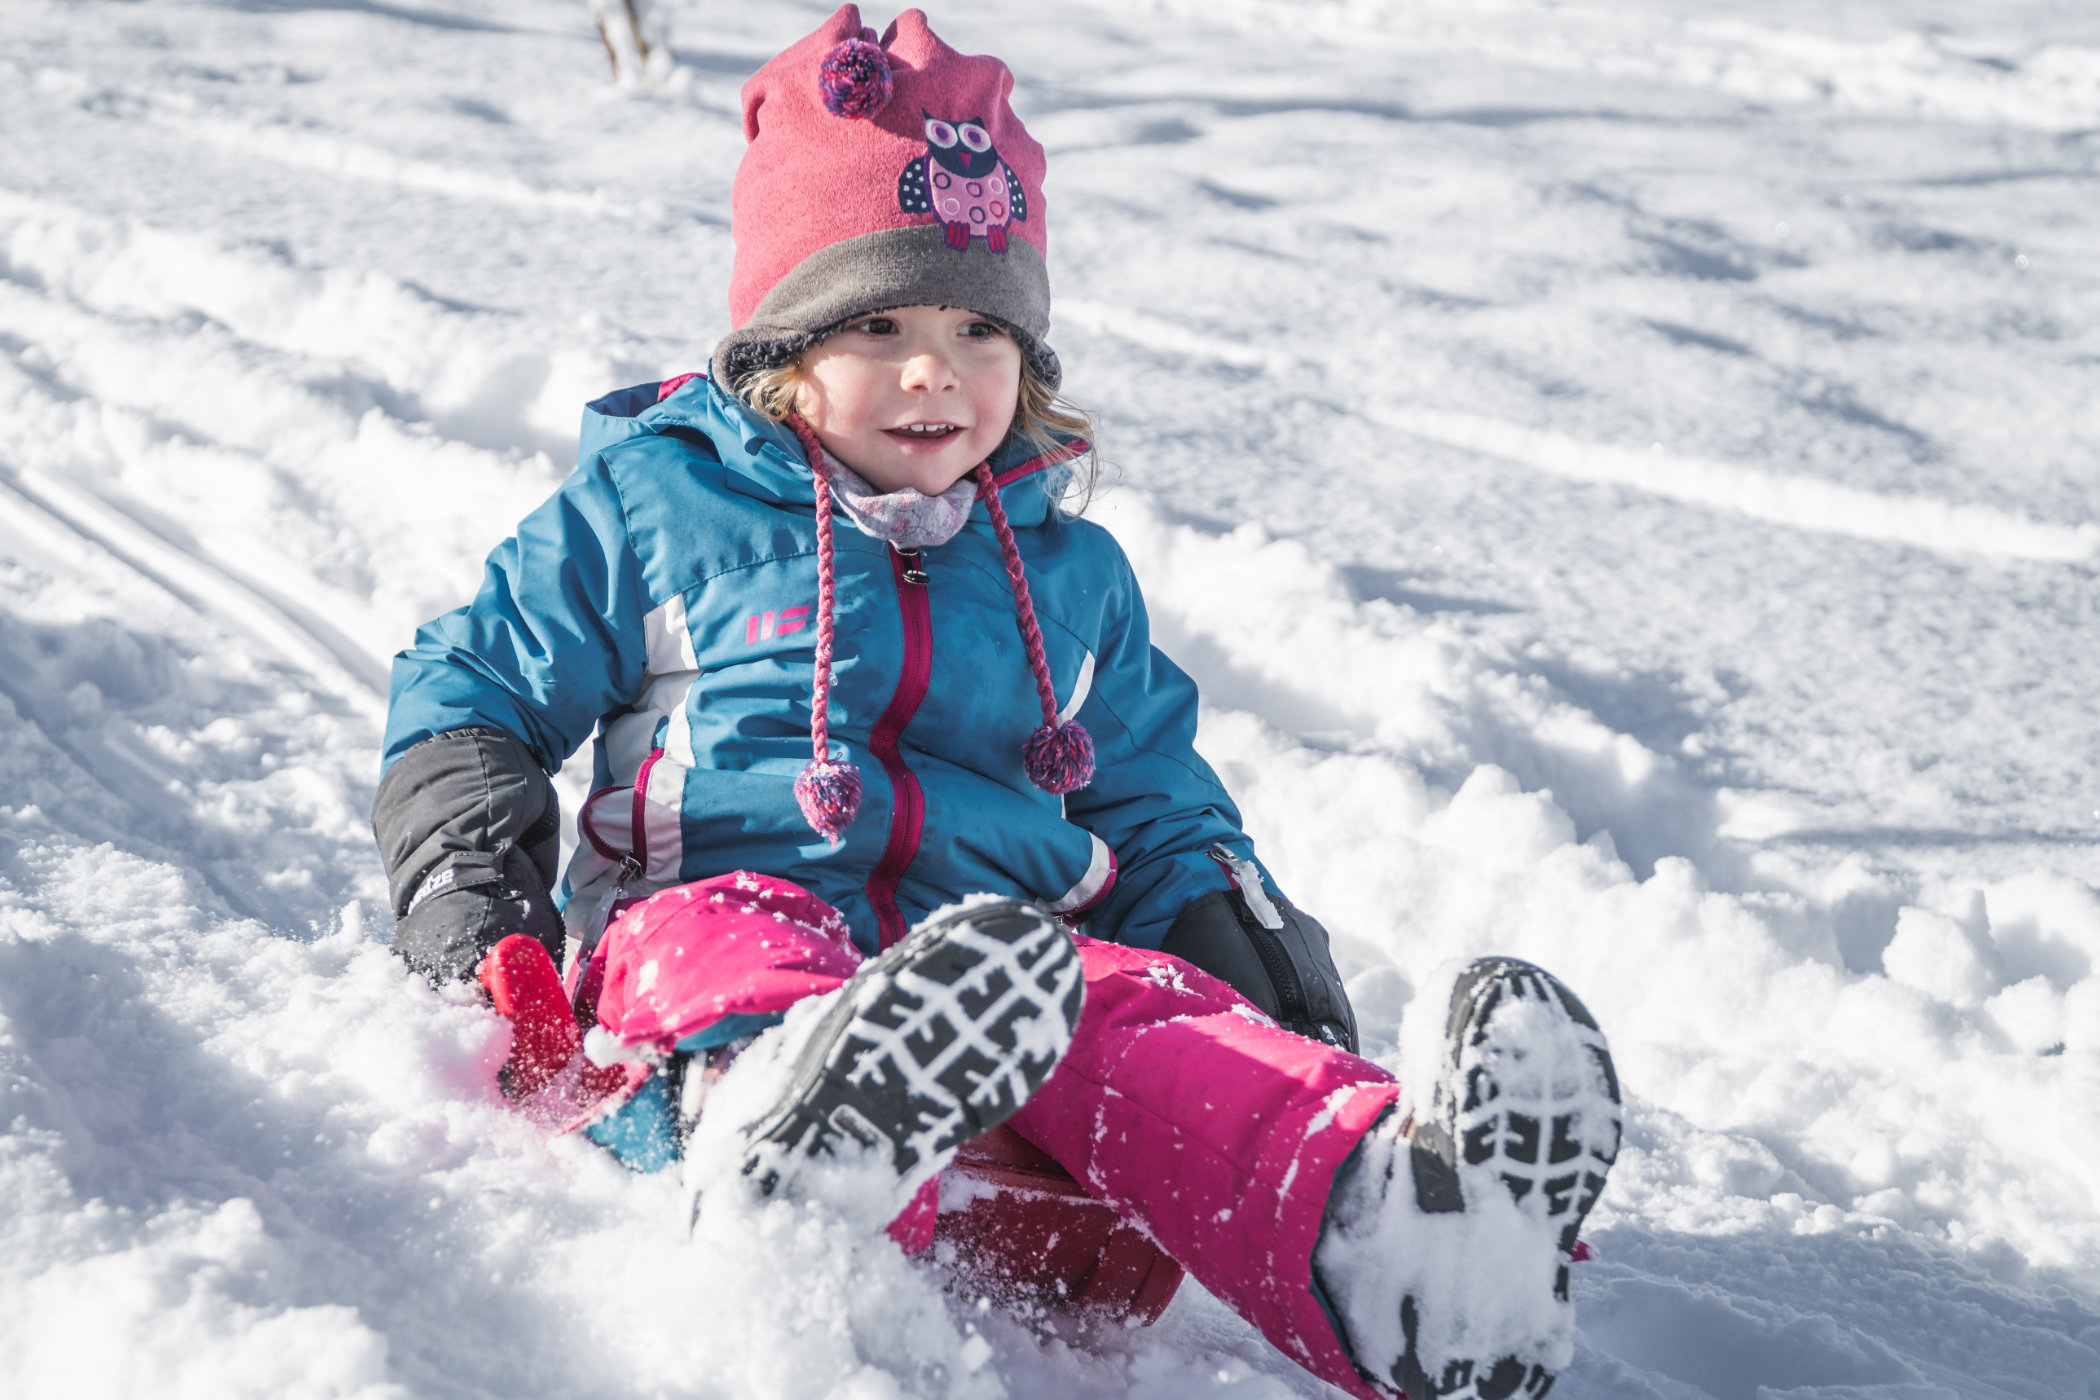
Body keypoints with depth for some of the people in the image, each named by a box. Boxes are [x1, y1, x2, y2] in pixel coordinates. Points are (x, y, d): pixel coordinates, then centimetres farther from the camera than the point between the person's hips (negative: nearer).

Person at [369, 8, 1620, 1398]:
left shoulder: (1071, 574, 23)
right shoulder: (654, 502, 13)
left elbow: (1156, 807, 31)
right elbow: (475, 684, 17)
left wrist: (1255, 953, 12)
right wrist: (467, 887, -2)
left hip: (1014, 938, 2)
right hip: (720, 905, -2)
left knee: (1150, 1015, -32)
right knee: (723, 949, -39)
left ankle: (1367, 1225, -62)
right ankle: (776, 1120, -75)